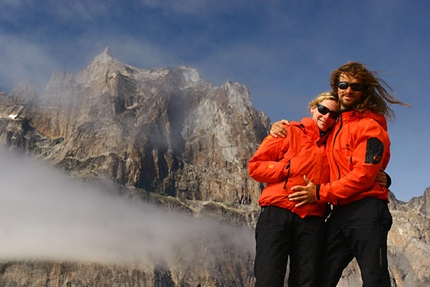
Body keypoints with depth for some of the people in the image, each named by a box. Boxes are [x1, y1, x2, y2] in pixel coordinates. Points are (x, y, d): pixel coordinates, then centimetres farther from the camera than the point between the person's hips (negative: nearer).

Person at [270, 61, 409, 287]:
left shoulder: (370, 126, -1)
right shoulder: (333, 126, 19)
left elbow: (363, 175, -12)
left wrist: (320, 193, -13)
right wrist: (283, 128, 13)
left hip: (366, 210, -7)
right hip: (339, 213, 7)